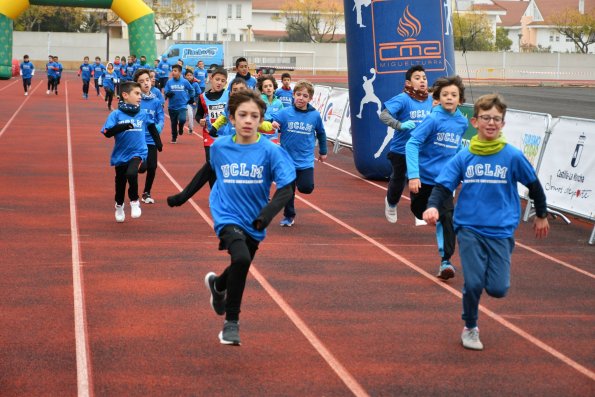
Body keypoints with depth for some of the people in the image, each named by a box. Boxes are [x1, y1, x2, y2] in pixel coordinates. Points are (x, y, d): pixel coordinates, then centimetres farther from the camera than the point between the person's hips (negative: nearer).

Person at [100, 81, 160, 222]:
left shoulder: (143, 115, 0)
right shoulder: (116, 114, -10)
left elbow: (151, 127, 19)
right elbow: (107, 132, -17)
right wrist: (121, 127, -31)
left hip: (138, 152, 0)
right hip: (121, 155, 0)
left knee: (131, 174, -29)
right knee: (120, 183, 16)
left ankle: (134, 201, -5)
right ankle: (119, 206, 45)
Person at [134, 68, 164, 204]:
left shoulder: (156, 101, 2)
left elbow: (161, 119, 1)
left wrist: (157, 128, -19)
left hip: (151, 140, 3)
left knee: (152, 167, 5)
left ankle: (146, 193, 28)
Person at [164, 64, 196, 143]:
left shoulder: (185, 82, -7)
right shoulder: (169, 82, -6)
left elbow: (191, 90, 10)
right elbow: (166, 93, -4)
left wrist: (191, 98, 11)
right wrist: (168, 94, -25)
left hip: (182, 105, -2)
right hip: (172, 106, 2)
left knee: (182, 119, -22)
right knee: (174, 123, 10)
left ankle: (180, 127, 12)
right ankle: (174, 137, 29)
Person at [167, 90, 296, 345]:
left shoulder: (270, 151, -14)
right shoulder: (220, 147, -6)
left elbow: (286, 188, -19)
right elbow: (207, 171, 14)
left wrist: (268, 212, -36)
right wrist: (183, 196, 20)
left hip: (253, 223, 2)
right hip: (227, 217, -2)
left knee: (240, 270, 21)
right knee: (241, 258, -28)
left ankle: (217, 284, 59)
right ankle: (231, 322, -12)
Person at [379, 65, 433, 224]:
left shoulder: (430, 101, -1)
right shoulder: (403, 99, -18)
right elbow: (384, 115, -26)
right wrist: (400, 125, -37)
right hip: (401, 149, -3)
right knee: (398, 180, 17)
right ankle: (391, 203, 47)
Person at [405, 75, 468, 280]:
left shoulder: (462, 122, 0)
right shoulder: (432, 119, -16)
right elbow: (412, 144, -19)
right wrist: (413, 175, -26)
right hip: (422, 178, -2)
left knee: (447, 218, -10)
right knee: (420, 213, 16)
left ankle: (446, 261, -2)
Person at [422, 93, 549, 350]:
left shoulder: (513, 156, -3)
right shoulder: (463, 158, 0)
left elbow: (534, 185, 11)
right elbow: (443, 186, 0)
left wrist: (541, 215, 22)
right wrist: (433, 206, -21)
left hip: (501, 231, 0)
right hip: (469, 229, 0)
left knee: (497, 289, -7)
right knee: (473, 283, -9)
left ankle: (492, 272, 30)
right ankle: (470, 329, 16)